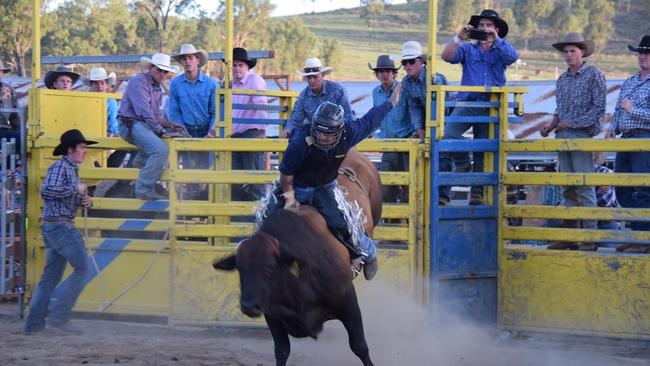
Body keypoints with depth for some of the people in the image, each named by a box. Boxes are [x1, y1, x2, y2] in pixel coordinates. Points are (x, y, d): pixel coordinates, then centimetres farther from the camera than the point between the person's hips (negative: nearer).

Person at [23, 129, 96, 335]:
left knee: (51, 275, 10)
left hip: (54, 227, 10)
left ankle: (34, 323, 9)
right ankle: (59, 316, -11)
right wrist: (75, 190, -18)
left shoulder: (72, 169, 20)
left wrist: (85, 201, 6)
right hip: (60, 225, -10)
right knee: (82, 268, -9)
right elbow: (46, 191, -25)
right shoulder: (60, 167, -10)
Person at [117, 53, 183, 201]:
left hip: (145, 124, 10)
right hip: (131, 124, -10)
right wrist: (160, 132, -19)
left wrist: (170, 125, 4)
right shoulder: (139, 81, -9)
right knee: (161, 150, -27)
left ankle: (141, 161, 18)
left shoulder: (157, 87, 21)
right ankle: (144, 190, -22)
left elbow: (155, 116, 23)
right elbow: (144, 111, -18)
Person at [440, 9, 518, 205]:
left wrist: (496, 39, -16)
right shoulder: (468, 49, 12)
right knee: (447, 134, -23)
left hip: (491, 108, 0)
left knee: (483, 152, 3)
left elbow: (513, 57, -10)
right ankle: (462, 163, 1)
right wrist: (458, 38, -14)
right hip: (466, 103, 0)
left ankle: (478, 191, 8)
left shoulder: (501, 51, 12)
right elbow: (447, 56, -2)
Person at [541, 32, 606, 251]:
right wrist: (551, 125, 4)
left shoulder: (594, 75, -2)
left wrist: (572, 123, -12)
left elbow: (599, 108, -8)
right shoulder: (562, 80, 17)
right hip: (562, 137, 7)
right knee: (568, 189, 7)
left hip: (583, 135, -7)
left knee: (584, 187, -9)